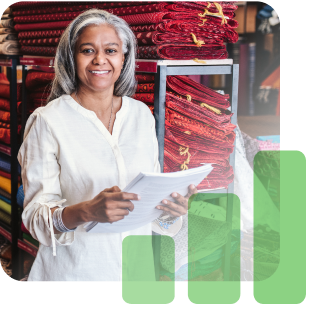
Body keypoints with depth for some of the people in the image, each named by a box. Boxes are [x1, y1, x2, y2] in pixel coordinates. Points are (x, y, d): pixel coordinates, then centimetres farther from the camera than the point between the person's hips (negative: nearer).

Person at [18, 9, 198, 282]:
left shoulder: (142, 114, 3)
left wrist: (174, 204, -11)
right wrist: (88, 211, -30)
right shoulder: (48, 121, -11)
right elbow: (36, 216, -13)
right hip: (73, 270, -4)